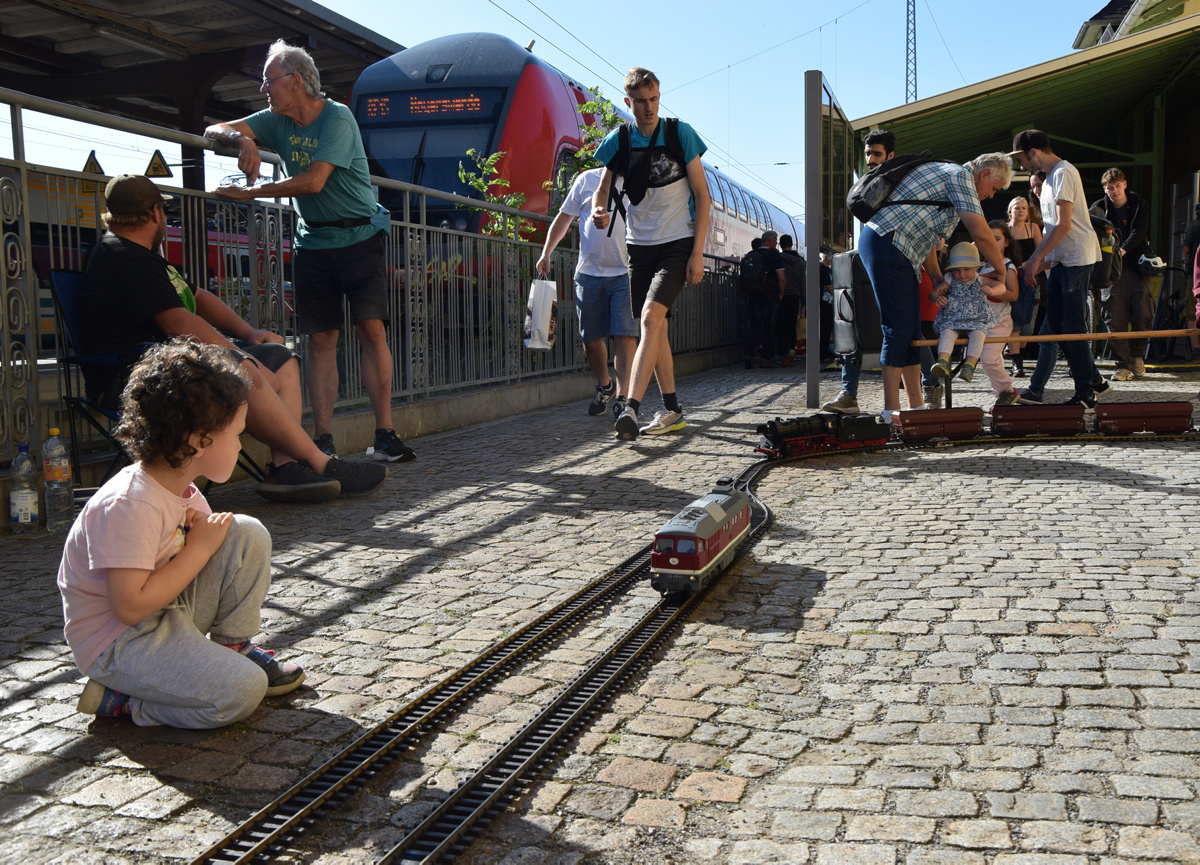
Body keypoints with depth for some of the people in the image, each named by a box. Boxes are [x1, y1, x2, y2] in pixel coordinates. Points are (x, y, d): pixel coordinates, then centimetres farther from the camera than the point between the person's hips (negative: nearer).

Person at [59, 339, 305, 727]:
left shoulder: (181, 489, 1)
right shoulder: (129, 508, -28)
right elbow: (130, 607, -30)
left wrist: (204, 524, -6)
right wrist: (199, 548, -23)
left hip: (171, 610, 9)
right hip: (117, 643, -8)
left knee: (249, 534, -5)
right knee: (241, 693, -24)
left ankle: (234, 647, 9)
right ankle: (118, 699, -4)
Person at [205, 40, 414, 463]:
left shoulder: (337, 118, -12)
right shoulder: (278, 121, 8)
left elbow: (313, 182, -21)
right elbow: (216, 130, 9)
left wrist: (249, 193, -15)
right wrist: (242, 139, -15)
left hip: (359, 236, -5)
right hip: (312, 242, 5)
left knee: (371, 329, -13)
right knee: (320, 340, -2)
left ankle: (384, 435, -11)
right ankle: (324, 441, -3)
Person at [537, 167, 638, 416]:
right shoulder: (587, 179, 10)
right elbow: (564, 218, 16)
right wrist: (546, 253, 11)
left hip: (625, 273, -2)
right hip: (589, 272, 2)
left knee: (625, 335, -13)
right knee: (590, 338, 7)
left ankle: (622, 396, -9)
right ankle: (604, 387, 29)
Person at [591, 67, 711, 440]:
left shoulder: (680, 134, -5)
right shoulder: (618, 140, 3)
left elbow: (702, 195, -4)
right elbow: (603, 186, 9)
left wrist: (697, 254, -11)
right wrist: (599, 210, -18)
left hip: (677, 244, -4)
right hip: (639, 244, 4)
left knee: (651, 317, -21)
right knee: (655, 325, 7)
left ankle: (631, 408, -27)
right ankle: (672, 410, 18)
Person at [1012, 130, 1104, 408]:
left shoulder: (1063, 173, -11)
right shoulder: (1051, 177, 20)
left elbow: (1063, 225, -18)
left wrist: (1037, 258, -16)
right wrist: (1034, 261, 20)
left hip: (1077, 257, -10)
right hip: (1062, 260, 10)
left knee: (1073, 328, -9)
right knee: (1052, 328, 8)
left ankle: (1086, 394, -4)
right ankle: (1036, 390, 12)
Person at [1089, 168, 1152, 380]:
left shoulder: (1139, 205, 5)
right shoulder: (1100, 208, 4)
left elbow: (1139, 233, -7)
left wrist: (1123, 250, -25)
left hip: (1136, 265, 0)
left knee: (1142, 315, -7)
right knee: (1115, 320, -5)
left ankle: (1137, 355, 16)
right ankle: (1123, 364, 3)